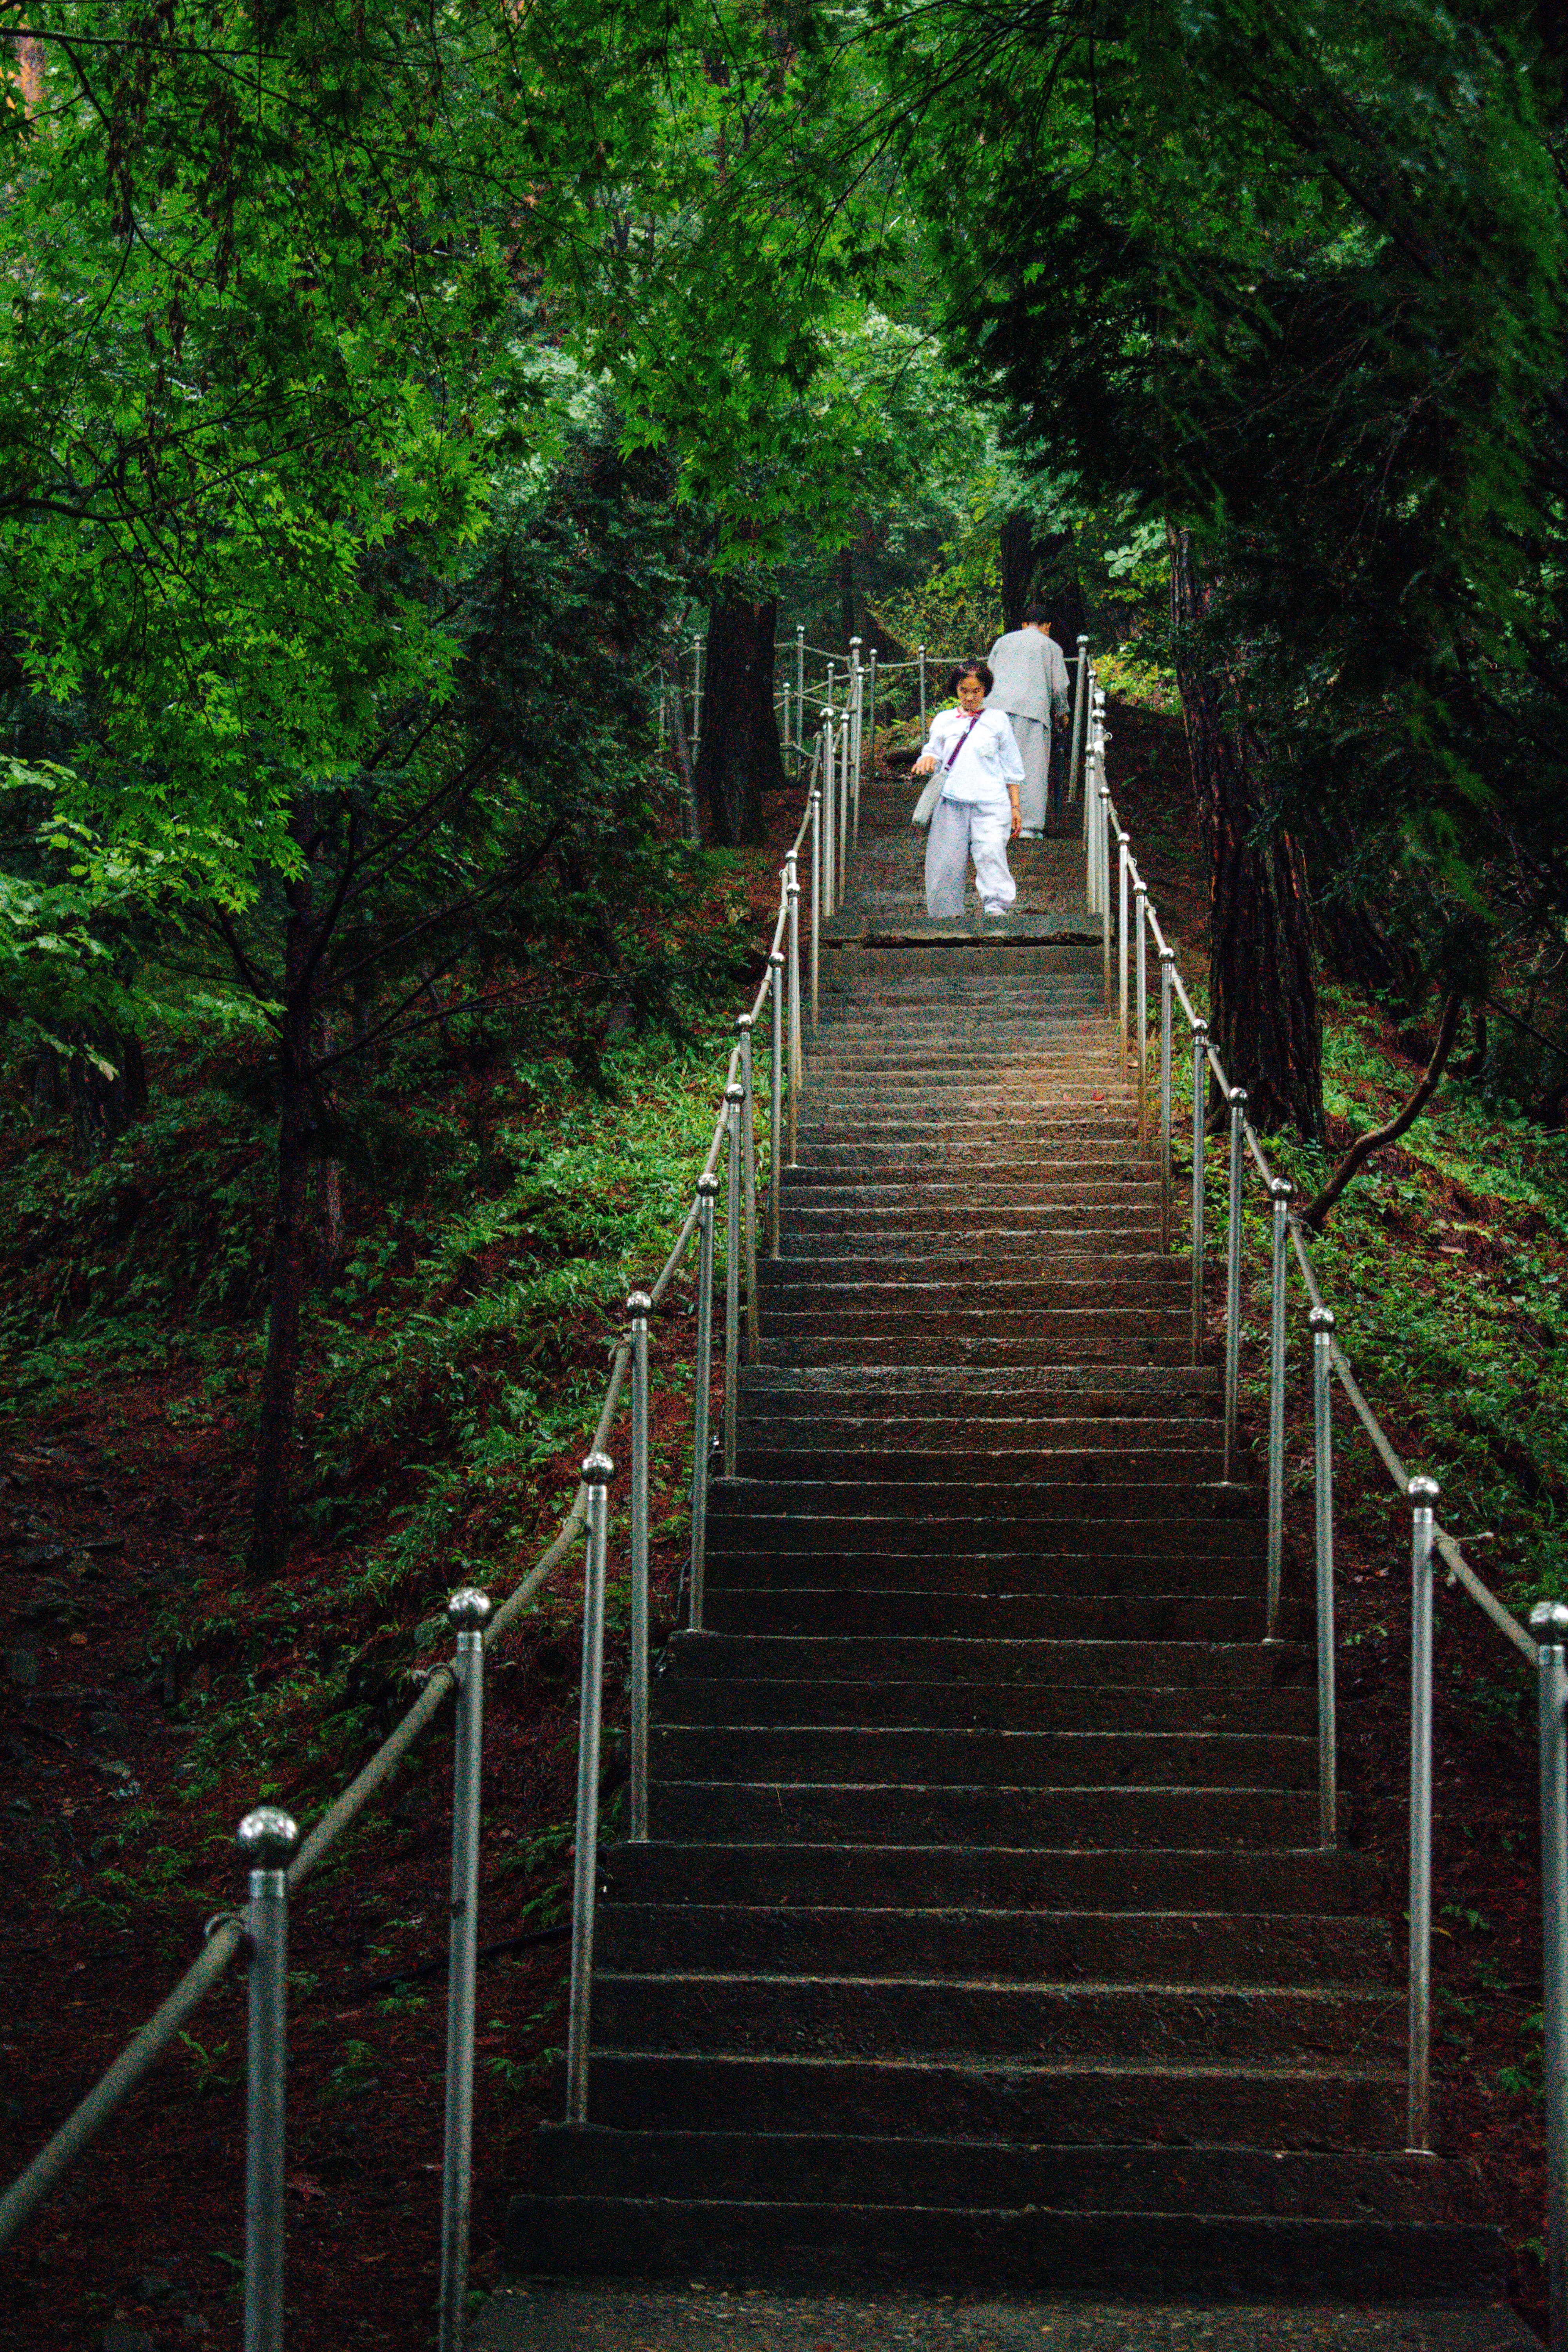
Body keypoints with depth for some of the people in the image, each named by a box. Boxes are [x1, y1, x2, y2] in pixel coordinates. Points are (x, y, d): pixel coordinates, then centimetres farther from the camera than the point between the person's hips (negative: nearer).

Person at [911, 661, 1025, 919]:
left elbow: (1011, 768, 16)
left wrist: (1015, 806, 10)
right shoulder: (943, 720, 18)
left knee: (991, 853, -20)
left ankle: (996, 910, -25)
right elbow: (934, 756, 21)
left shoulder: (997, 720, 14)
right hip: (951, 801, 2)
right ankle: (947, 918, 7)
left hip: (991, 803, -2)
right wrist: (927, 760, -4)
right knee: (945, 863, -4)